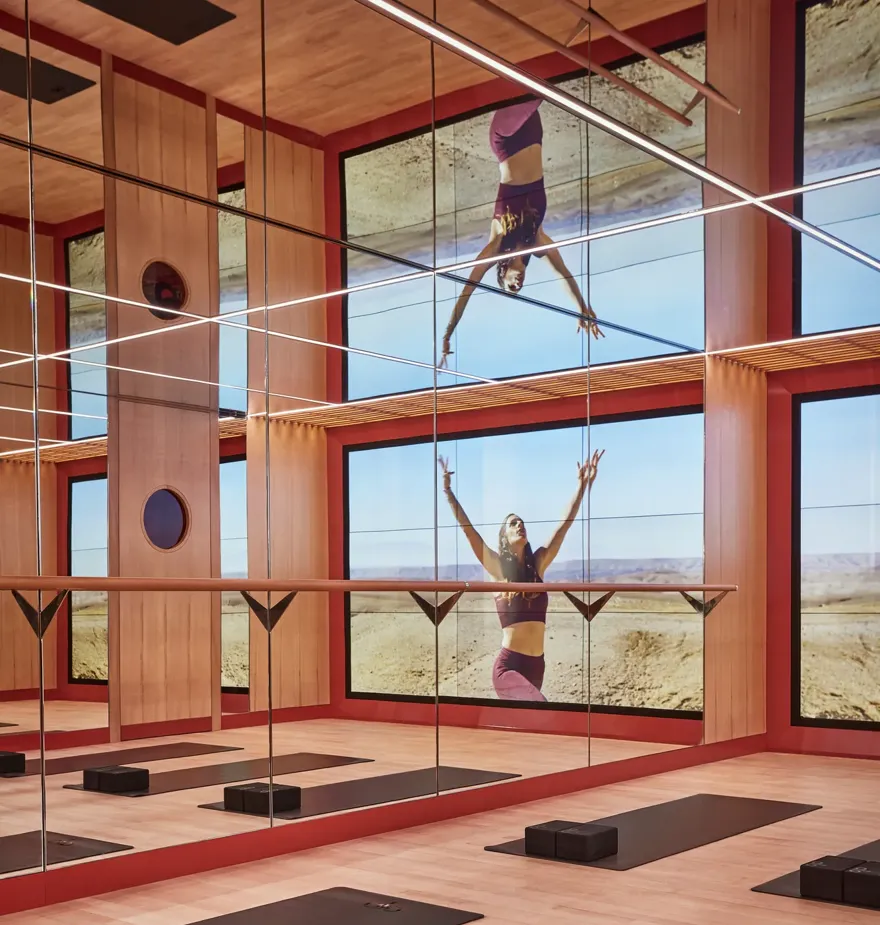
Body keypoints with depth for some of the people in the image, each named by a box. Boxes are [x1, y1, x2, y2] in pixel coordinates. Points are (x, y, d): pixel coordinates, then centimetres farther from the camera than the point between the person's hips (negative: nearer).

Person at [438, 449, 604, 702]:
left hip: (536, 665, 5)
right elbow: (467, 528, -5)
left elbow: (565, 523, 11)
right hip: (509, 665, -5)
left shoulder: (537, 564, 10)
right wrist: (448, 490, -8)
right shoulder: (498, 568, 0)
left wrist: (583, 485, 10)